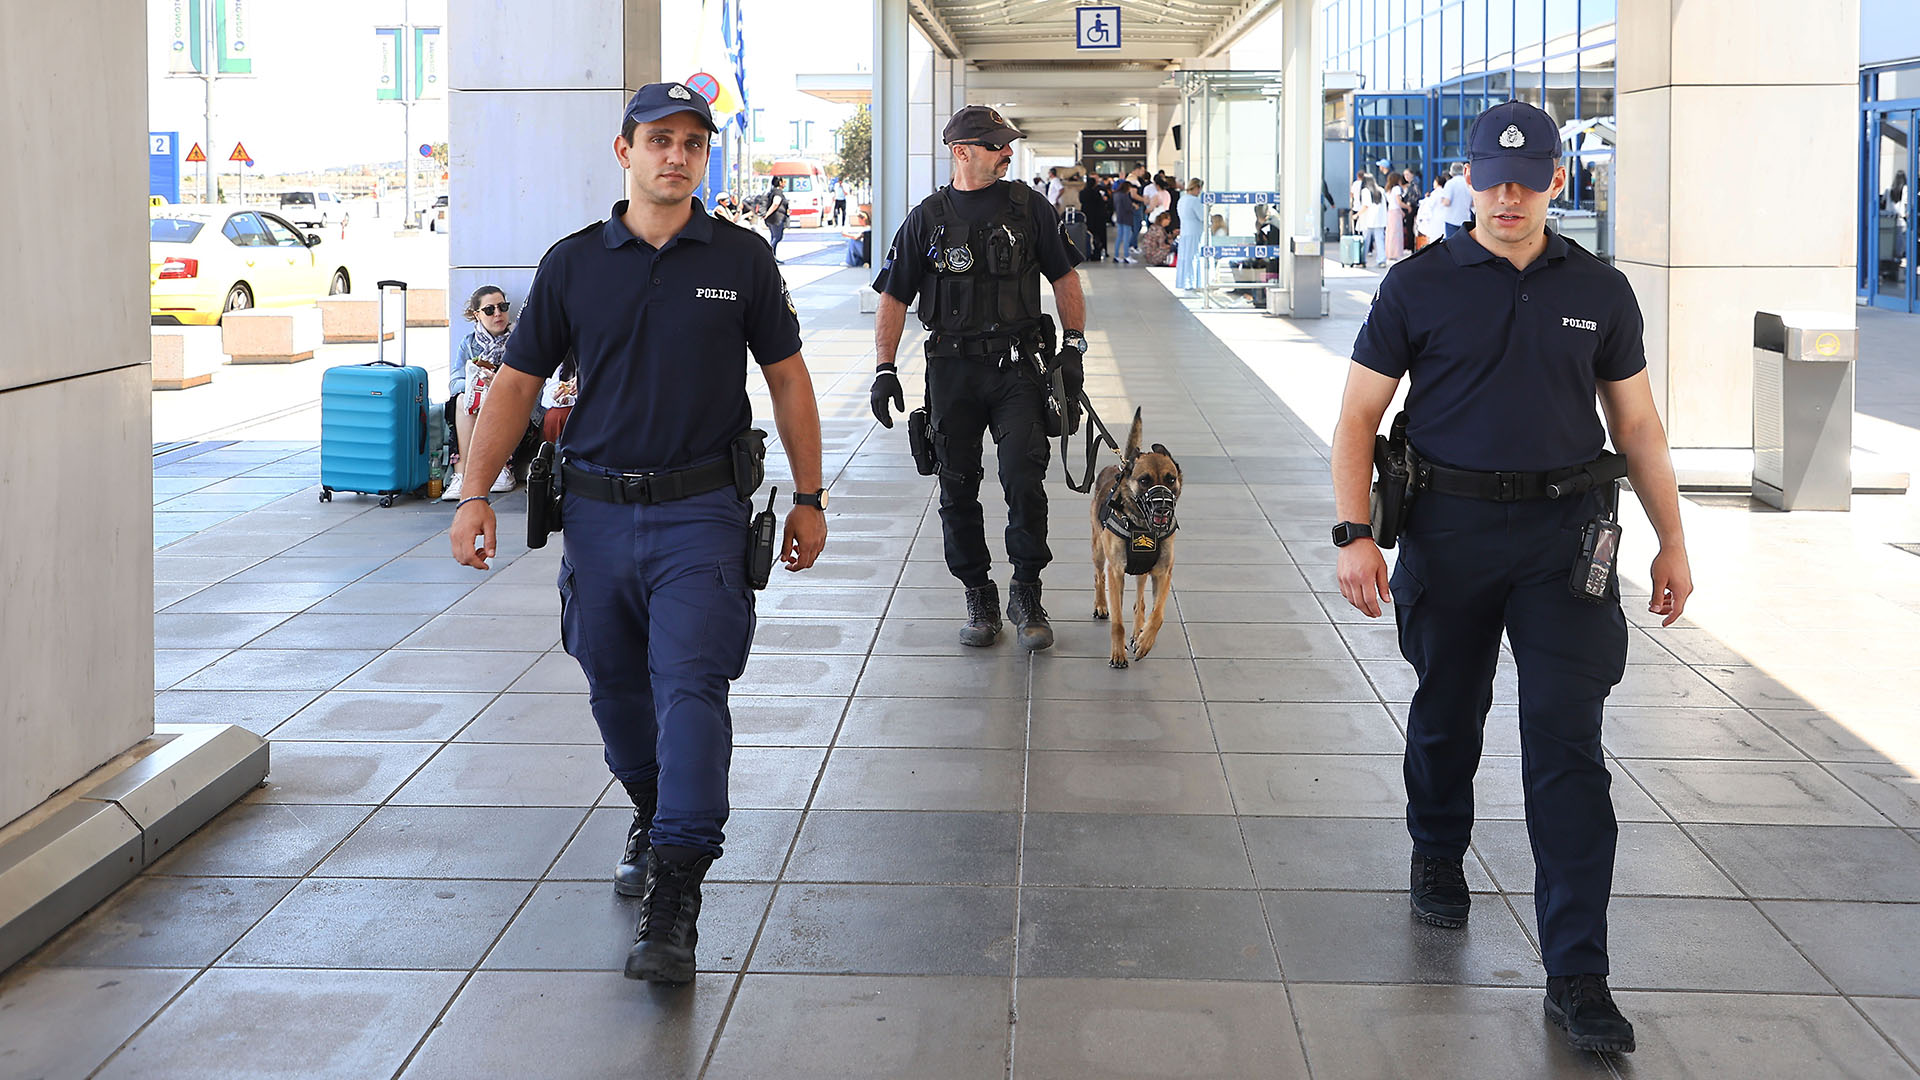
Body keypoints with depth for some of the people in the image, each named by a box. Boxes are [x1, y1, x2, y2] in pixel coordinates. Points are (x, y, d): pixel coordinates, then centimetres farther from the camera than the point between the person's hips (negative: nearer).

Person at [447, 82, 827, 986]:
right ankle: (652, 818, 41)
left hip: (701, 512, -2)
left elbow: (787, 377, 9)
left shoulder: (741, 259, 3)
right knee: (616, 690, 14)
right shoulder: (573, 264, 4)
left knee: (691, 686, -14)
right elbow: (518, 381, 6)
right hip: (597, 511, 3)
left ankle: (673, 895, -18)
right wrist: (476, 494, -2)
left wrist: (809, 497, 8)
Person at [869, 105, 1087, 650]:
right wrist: (884, 368, -1)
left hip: (1017, 366, -1)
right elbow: (894, 297, 6)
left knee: (1025, 481, -12)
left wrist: (1073, 345, 3)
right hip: (952, 370, 1)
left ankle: (1026, 594, 3)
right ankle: (978, 598, 17)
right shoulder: (927, 219, 4)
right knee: (958, 490, 4)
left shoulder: (1030, 209, 6)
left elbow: (1065, 279, 12)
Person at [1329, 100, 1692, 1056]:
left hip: (1565, 536, 1)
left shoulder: (1598, 292, 6)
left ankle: (1577, 975, -5)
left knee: (1569, 744, -6)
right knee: (1446, 714, 15)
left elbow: (1637, 423, 13)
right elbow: (1358, 415, -1)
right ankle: (1437, 857, 46)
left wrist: (1672, 541, 10)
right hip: (1450, 529, 0)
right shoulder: (1419, 286, -1)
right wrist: (1353, 532, -12)